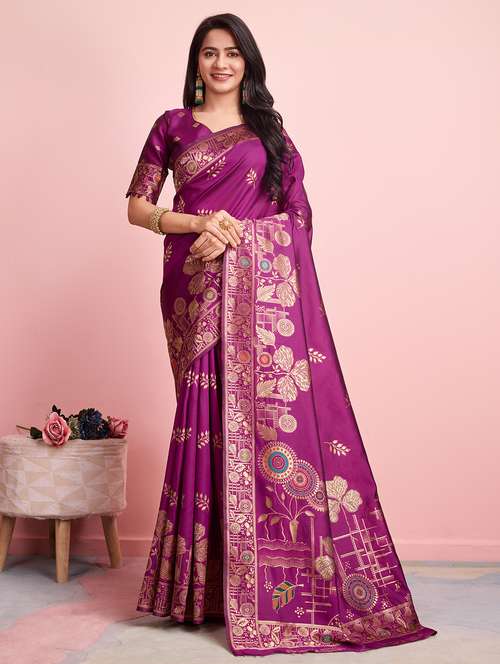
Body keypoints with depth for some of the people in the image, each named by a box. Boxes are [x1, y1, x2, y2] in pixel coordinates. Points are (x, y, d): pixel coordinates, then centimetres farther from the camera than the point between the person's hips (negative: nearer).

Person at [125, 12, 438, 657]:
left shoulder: (269, 130, 15)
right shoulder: (172, 126, 15)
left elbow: (295, 213, 6)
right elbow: (138, 207, 9)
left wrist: (233, 232, -11)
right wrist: (201, 223, -7)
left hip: (262, 287, 0)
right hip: (196, 287, 0)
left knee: (270, 409, -6)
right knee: (206, 413, -1)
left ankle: (283, 580, 3)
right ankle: (206, 581, 9)